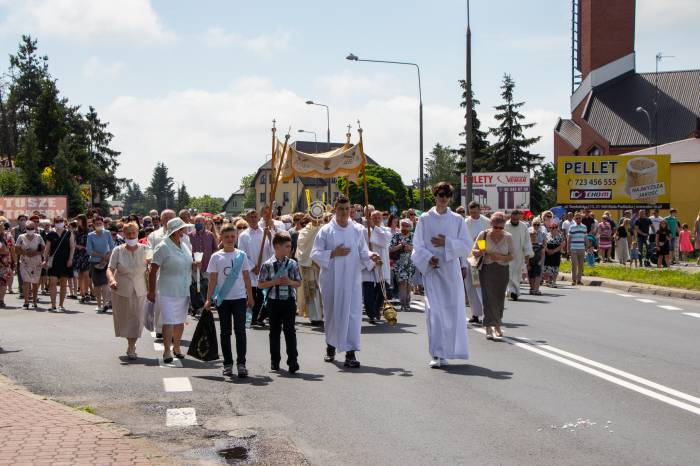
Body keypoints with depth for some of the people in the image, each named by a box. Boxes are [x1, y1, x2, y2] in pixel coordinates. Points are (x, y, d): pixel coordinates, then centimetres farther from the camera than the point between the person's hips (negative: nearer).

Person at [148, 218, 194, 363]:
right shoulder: (163, 247, -11)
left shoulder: (185, 246, 11)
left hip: (184, 291, 7)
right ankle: (167, 351, -6)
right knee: (168, 321, -9)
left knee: (180, 321, 13)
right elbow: (153, 270, -12)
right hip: (167, 291, -6)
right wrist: (151, 291, -14)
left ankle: (176, 347, 27)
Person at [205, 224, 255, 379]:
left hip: (239, 298, 0)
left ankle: (241, 363, -3)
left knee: (240, 330, -6)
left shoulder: (241, 255, 3)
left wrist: (250, 296, 8)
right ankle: (228, 364, 15)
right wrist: (208, 299, -3)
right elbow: (213, 279, 1)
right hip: (222, 299, 0)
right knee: (225, 331, 7)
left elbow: (246, 277, 8)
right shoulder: (216, 257, 0)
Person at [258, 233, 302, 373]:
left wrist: (290, 282, -12)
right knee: (274, 331, 11)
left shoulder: (292, 264, 2)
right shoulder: (267, 265, -4)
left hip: (289, 300, 0)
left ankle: (293, 361, -4)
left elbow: (299, 283, 9)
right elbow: (260, 284, 0)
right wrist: (274, 282, -14)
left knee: (290, 330, -4)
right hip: (274, 301, 0)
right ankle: (275, 360, 23)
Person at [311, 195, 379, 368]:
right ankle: (331, 347, 31)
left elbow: (363, 252, 9)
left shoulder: (357, 230, 6)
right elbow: (315, 254, -2)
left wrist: (370, 256, -13)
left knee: (353, 313, -7)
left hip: (352, 279, 1)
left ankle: (350, 353, -7)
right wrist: (334, 253, -14)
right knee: (332, 313, 10)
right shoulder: (326, 230, 0)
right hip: (331, 280, -1)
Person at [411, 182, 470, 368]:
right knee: (434, 309, -9)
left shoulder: (457, 219, 7)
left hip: (451, 270, 2)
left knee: (451, 309, 1)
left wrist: (447, 243, -10)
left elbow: (465, 245, 4)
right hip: (432, 270, -1)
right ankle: (437, 354, -7)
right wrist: (428, 258, -15)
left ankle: (446, 352, 13)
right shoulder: (425, 219, 4)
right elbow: (418, 245, 1)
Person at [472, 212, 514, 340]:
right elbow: (474, 251, 6)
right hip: (487, 270, -2)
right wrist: (480, 252, -18)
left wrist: (500, 257, -15)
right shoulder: (483, 235, -1)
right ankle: (489, 328, -16)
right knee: (488, 297, -12)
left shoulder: (508, 237, 3)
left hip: (502, 271, 2)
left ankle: (497, 326, 26)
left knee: (499, 298, 8)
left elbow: (512, 255, 3)